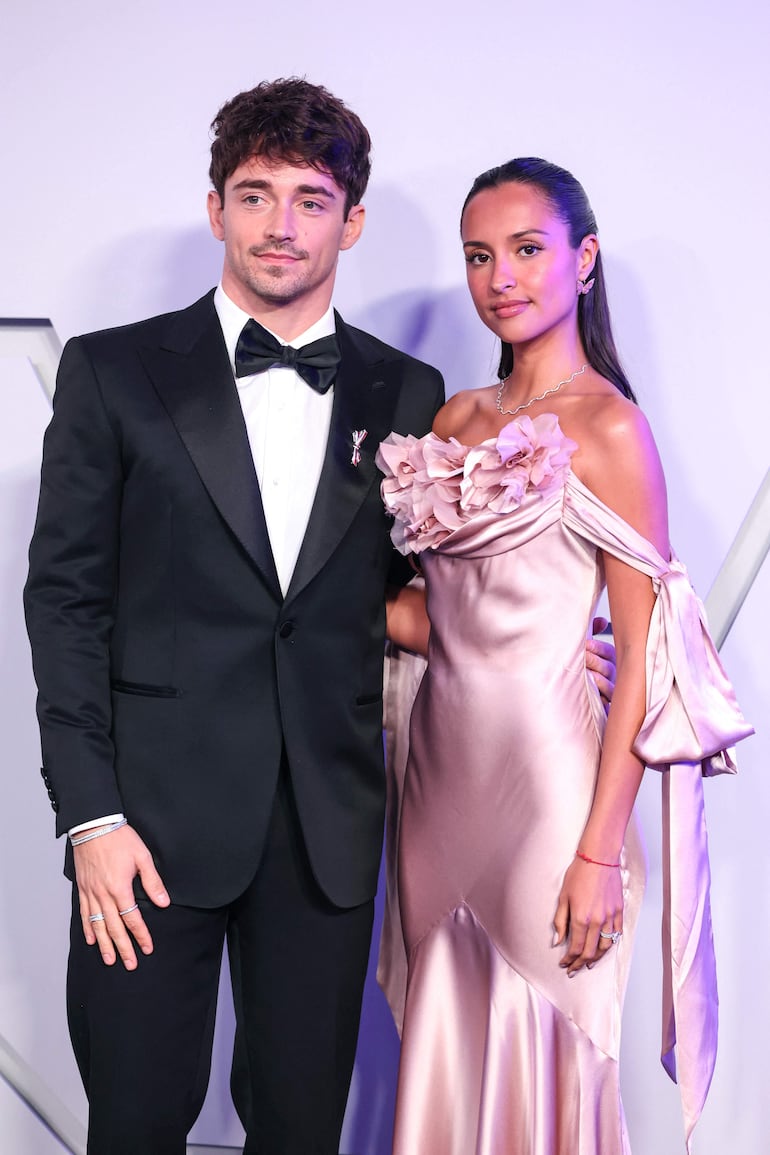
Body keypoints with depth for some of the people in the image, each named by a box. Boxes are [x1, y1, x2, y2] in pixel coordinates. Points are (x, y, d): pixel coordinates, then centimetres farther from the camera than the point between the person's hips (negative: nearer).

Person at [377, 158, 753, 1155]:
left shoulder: (608, 427, -9)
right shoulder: (454, 419, 10)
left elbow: (642, 652, -12)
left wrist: (601, 849, -16)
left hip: (542, 764, -6)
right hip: (443, 757, 6)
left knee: (537, 1045, 7)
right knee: (445, 1043, 14)